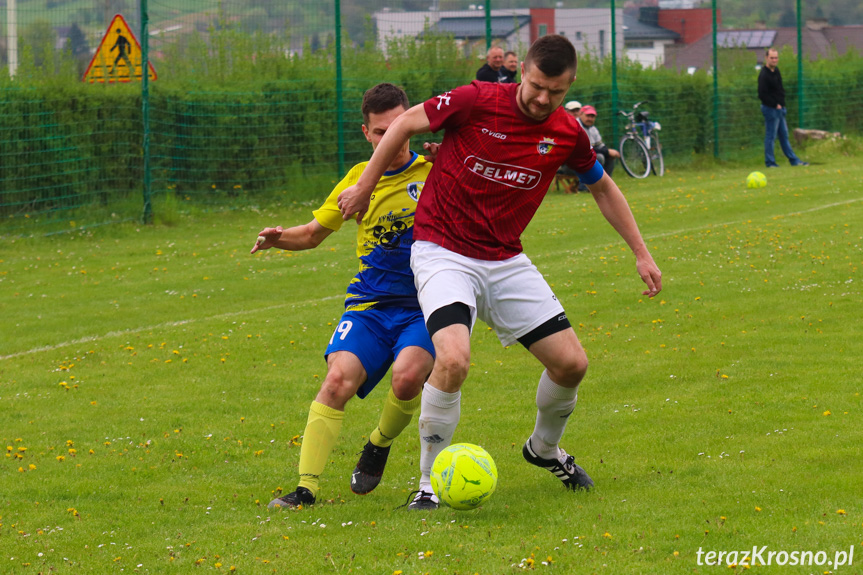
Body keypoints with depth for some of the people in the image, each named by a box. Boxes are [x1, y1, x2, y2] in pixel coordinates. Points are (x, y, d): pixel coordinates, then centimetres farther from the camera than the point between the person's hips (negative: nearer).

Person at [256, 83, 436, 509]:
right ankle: (306, 487, -21)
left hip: (423, 307, -2)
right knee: (339, 378, -23)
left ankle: (380, 444, 1)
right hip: (369, 306, 2)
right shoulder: (360, 178, 11)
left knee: (407, 375, -31)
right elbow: (314, 233, 20)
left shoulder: (432, 173, 1)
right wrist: (279, 238, -2)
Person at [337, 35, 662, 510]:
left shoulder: (568, 135, -2)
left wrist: (641, 253, 17)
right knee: (453, 359, -29)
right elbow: (406, 123, -2)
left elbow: (603, 188, 17)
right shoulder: (477, 102, -16)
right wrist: (364, 186, 3)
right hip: (443, 253, -5)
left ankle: (544, 449, 34)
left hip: (505, 261, 5)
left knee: (571, 362, 1)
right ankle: (429, 483, -12)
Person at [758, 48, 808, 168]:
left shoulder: (776, 71, 12)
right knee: (771, 136, -3)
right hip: (770, 109, -9)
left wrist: (782, 104, 8)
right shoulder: (764, 75, -16)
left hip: (779, 108, 9)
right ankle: (770, 162, 4)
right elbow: (762, 95, -20)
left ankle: (793, 160, 17)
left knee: (784, 135, 13)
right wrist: (775, 105, -15)